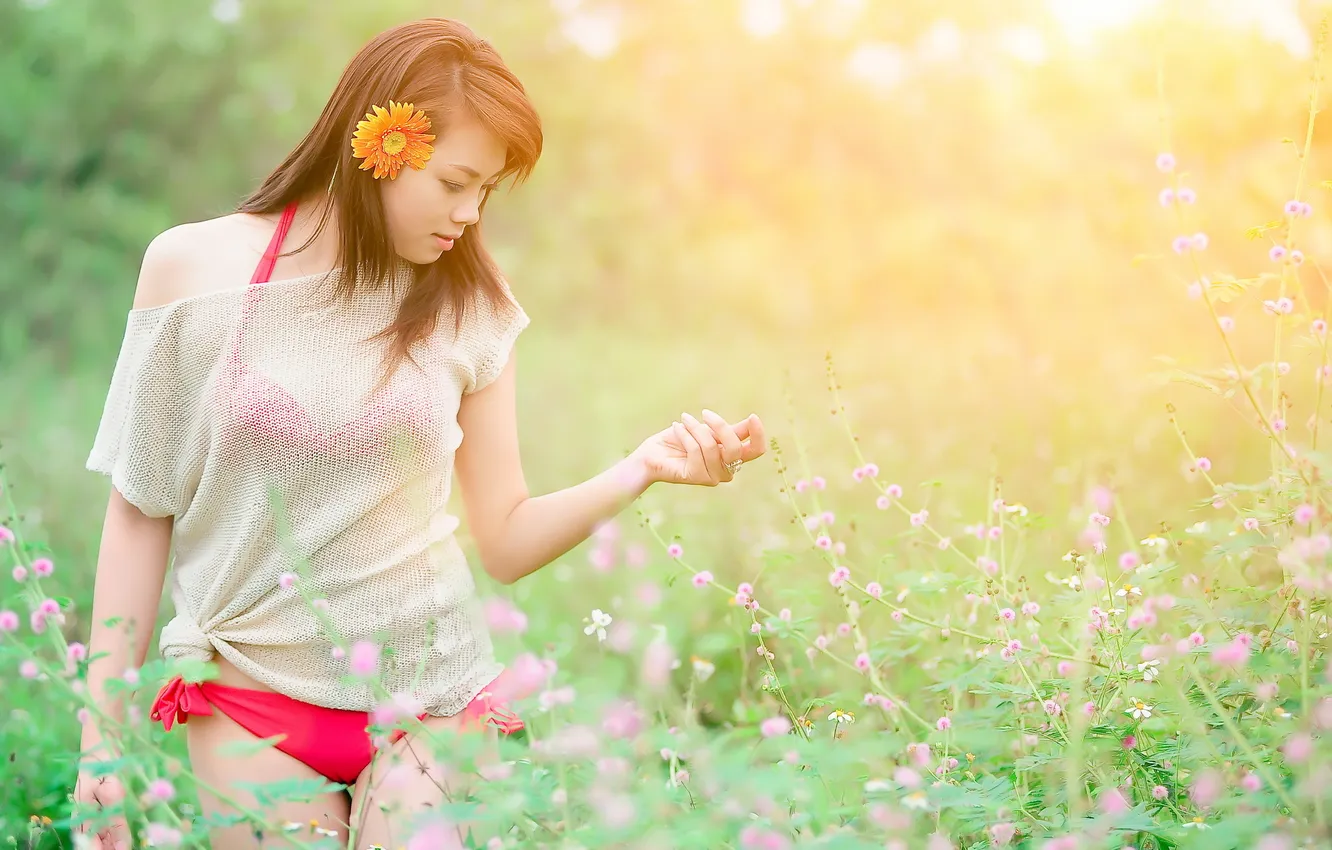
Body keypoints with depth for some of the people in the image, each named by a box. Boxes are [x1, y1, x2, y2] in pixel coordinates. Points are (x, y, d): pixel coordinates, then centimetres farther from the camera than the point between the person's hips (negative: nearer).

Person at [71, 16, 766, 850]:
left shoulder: (469, 308, -2)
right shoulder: (192, 267, -5)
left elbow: (507, 541, 1)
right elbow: (139, 513, 0)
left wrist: (643, 469, -15)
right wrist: (103, 733, 1)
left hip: (429, 695, 1)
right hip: (251, 701, -1)